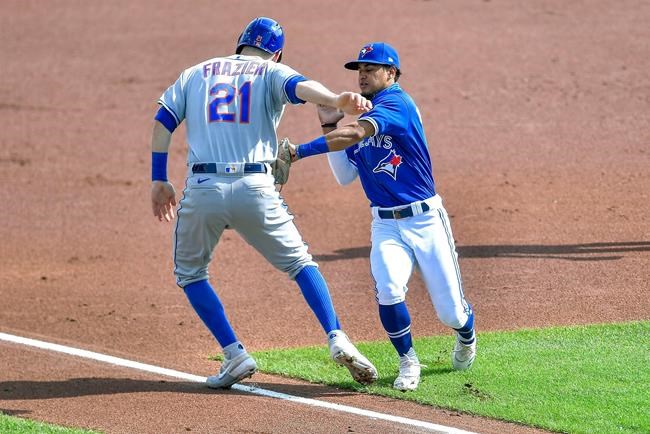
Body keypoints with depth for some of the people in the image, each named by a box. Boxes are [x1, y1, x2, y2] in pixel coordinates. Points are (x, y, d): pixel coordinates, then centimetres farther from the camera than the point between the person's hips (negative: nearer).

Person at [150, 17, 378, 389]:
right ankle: (337, 338, -4)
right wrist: (336, 101, -31)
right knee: (300, 263, 15)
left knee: (189, 273, 21)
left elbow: (163, 122, 12)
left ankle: (235, 355, 8)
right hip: (255, 188, -1)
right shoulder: (272, 73, 12)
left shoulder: (197, 74, 21)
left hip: (202, 188, 1)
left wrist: (159, 181, 14)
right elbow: (300, 87, -11)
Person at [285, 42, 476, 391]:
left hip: (426, 219, -5)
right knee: (388, 291, -23)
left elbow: (356, 134, -29)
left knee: (450, 312, 0)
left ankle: (466, 334, 38)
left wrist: (302, 150, -30)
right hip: (386, 225, 5)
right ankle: (408, 362, -2)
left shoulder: (397, 103, -13)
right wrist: (329, 127, 1)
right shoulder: (361, 117, 12)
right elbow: (345, 176, 9)